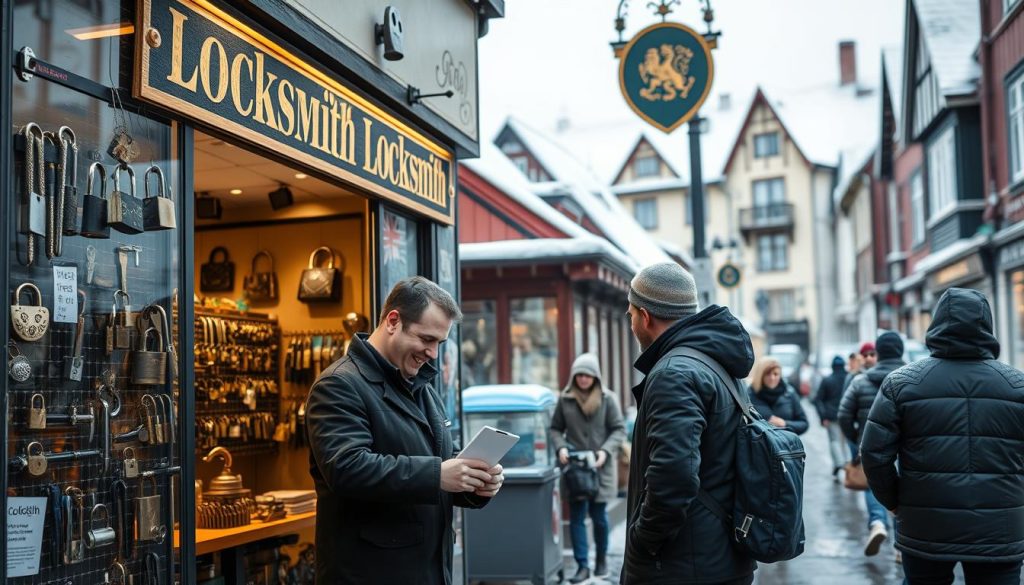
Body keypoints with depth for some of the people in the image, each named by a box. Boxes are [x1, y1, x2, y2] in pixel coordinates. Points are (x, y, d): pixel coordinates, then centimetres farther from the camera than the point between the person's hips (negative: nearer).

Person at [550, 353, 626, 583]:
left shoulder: (607, 399, -3)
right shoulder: (565, 399, 1)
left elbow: (619, 429, 0)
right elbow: (555, 428, 9)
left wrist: (606, 451, -13)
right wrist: (560, 447, -9)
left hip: (600, 467, -1)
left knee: (599, 515, 8)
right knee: (577, 516, 0)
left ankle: (601, 558, 29)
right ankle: (582, 566, 7)